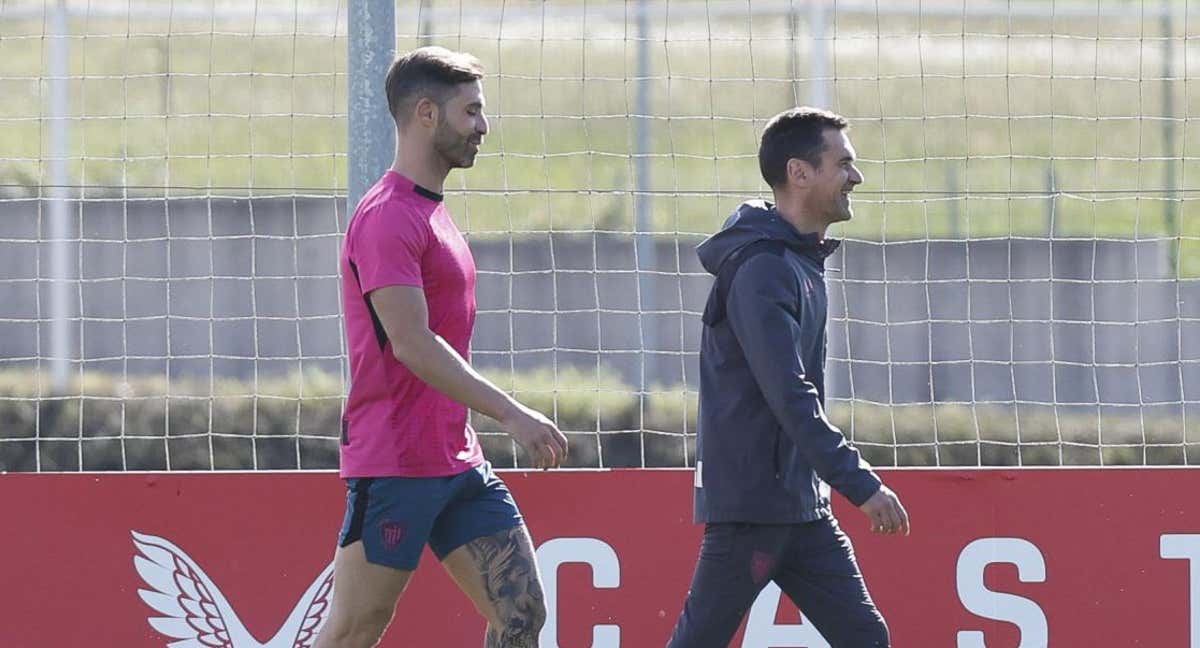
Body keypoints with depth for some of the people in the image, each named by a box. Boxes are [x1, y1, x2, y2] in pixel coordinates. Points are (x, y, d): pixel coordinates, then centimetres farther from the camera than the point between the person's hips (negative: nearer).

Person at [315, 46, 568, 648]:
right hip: (393, 466, -9)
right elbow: (412, 345, -22)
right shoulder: (386, 217, -14)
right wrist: (511, 413, -25)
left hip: (459, 461, 9)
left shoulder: (432, 213, 17)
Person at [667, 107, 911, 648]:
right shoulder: (762, 269, -17)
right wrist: (861, 484, -27)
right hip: (750, 505, -10)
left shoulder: (801, 261, 14)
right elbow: (789, 397, -25)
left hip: (801, 505, 10)